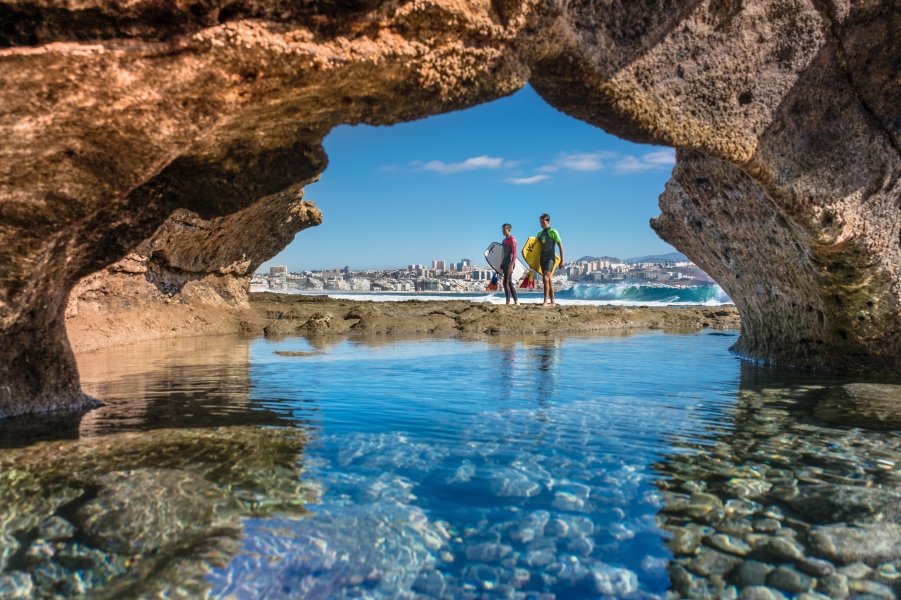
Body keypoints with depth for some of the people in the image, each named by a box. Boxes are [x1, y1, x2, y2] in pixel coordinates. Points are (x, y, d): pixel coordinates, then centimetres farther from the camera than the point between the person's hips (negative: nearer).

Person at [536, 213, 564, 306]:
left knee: (546, 278, -18)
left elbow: (560, 245, -5)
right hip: (542, 259, 7)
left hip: (550, 258, -7)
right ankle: (552, 301, 14)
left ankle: (546, 301, -22)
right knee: (548, 280, 9)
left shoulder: (553, 232, -4)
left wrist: (562, 259, -8)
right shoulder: (540, 234, 15)